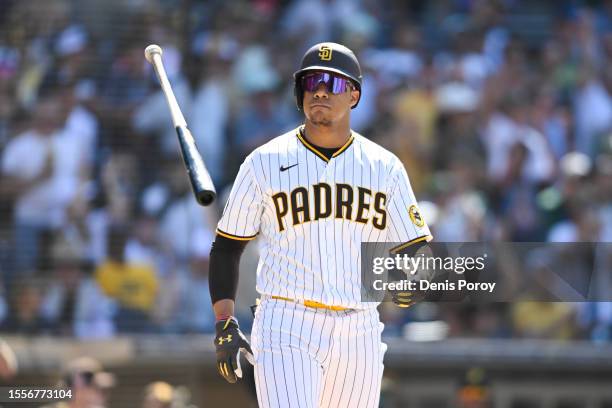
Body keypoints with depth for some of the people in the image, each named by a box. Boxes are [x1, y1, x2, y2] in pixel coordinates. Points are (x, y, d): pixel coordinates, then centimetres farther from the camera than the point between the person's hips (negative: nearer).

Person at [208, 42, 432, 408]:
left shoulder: (385, 167, 6)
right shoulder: (265, 163, 1)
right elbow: (227, 246, 7)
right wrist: (224, 324, -4)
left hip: (359, 333, 3)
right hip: (285, 331, -3)